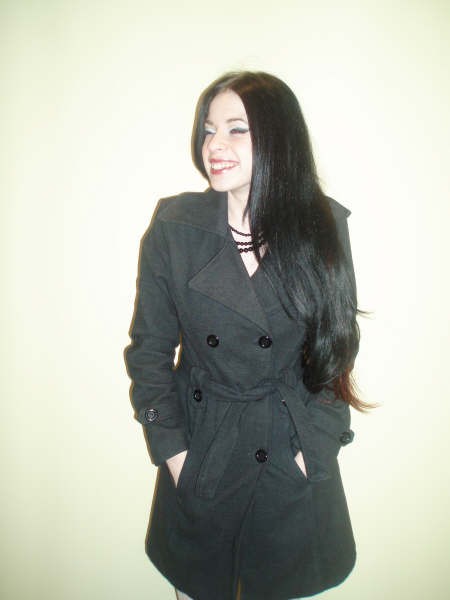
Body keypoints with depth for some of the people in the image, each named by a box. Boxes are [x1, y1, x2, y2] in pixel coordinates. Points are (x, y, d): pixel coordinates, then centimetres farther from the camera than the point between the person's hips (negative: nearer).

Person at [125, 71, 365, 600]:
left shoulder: (324, 226, -9)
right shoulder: (174, 225, -11)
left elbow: (336, 345, -1)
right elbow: (149, 349, -3)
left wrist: (315, 443, -5)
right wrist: (172, 450, -5)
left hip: (294, 459, 1)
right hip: (200, 446, 0)